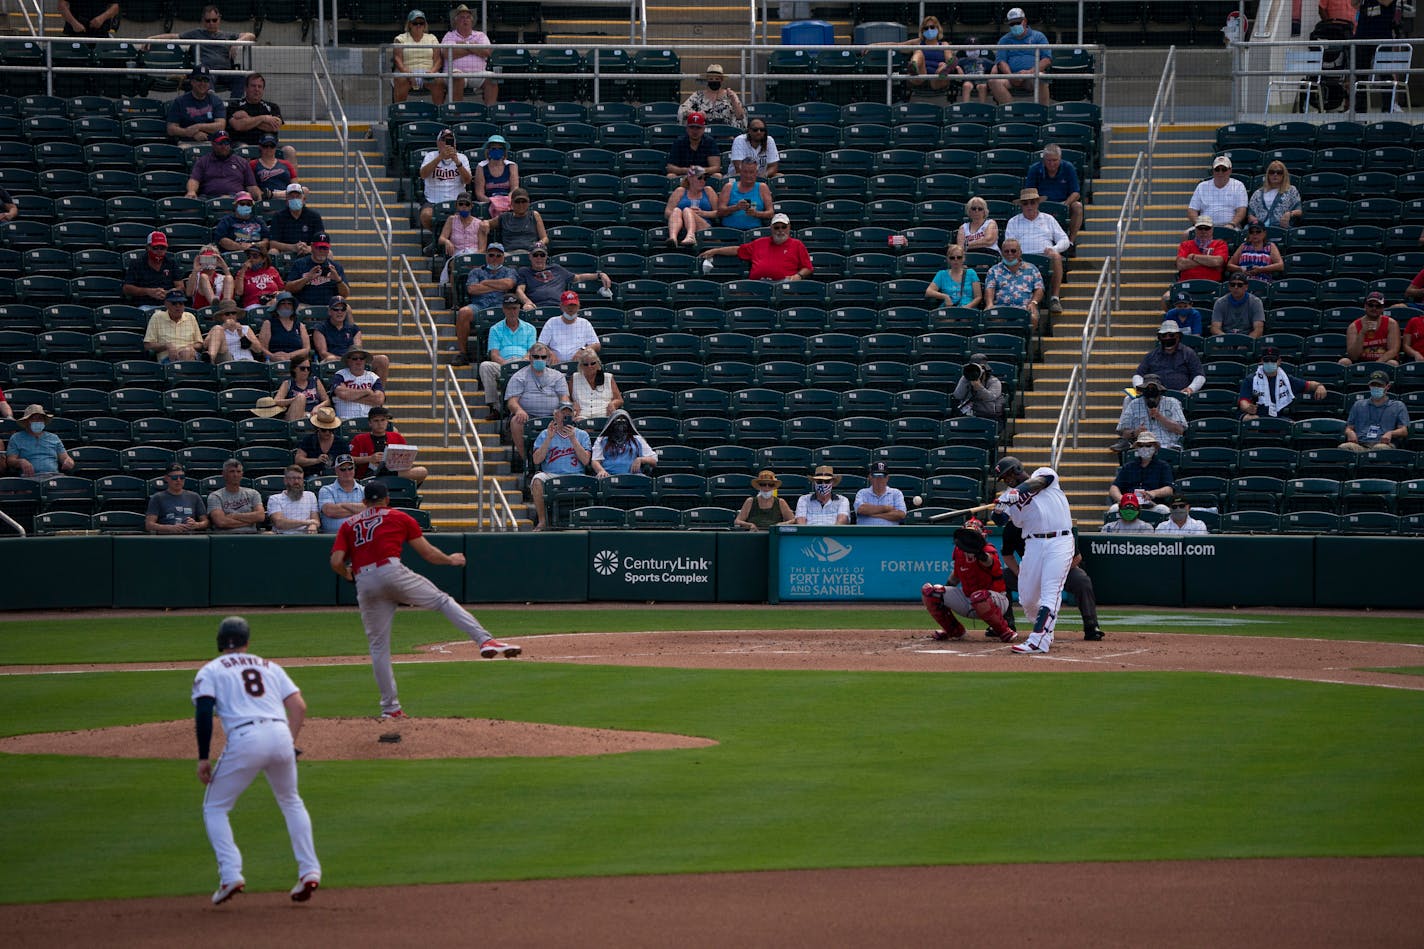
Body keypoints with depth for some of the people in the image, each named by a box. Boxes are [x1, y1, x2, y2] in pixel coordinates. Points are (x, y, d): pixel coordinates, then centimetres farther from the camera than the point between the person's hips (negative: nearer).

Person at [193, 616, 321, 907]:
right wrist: (291, 743, 15)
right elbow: (299, 706, 13)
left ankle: (231, 874, -3)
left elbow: (203, 712, -1)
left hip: (244, 740, -3)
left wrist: (203, 758, 0)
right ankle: (309, 870, 17)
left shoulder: (210, 671, 16)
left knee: (214, 808, 13)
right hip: (280, 735, 3)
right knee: (291, 802, 27)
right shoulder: (269, 667, 26)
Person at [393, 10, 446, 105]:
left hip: (428, 73, 1)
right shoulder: (401, 39, 15)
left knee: (439, 81, -32)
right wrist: (407, 73, -19)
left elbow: (438, 59, 9)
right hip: (407, 73, -1)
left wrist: (432, 71, -14)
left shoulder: (432, 38, 20)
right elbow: (397, 59, 0)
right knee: (401, 80, -36)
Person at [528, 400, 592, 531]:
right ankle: (542, 521, -23)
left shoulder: (582, 435, 18)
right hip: (551, 475, 1)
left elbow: (586, 461, 3)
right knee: (537, 480, -33)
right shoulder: (545, 434, 18)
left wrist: (573, 439, -5)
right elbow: (536, 460, 4)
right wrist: (549, 438, -4)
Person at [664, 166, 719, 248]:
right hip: (681, 230, 1)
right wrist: (677, 213, -7)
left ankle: (690, 236, -63)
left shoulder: (708, 191, 25)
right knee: (677, 210, -29)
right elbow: (667, 213, 13)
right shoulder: (680, 191, 23)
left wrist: (703, 213, -3)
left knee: (687, 210, -29)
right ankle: (673, 237, -61)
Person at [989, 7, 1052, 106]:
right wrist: (1010, 76, -13)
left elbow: (1047, 60, 4)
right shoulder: (1004, 40, 22)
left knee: (1040, 78, -39)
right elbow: (1001, 61, 9)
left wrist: (1030, 72, -13)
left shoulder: (1038, 37, 15)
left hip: (1032, 75, -2)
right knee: (994, 81, -30)